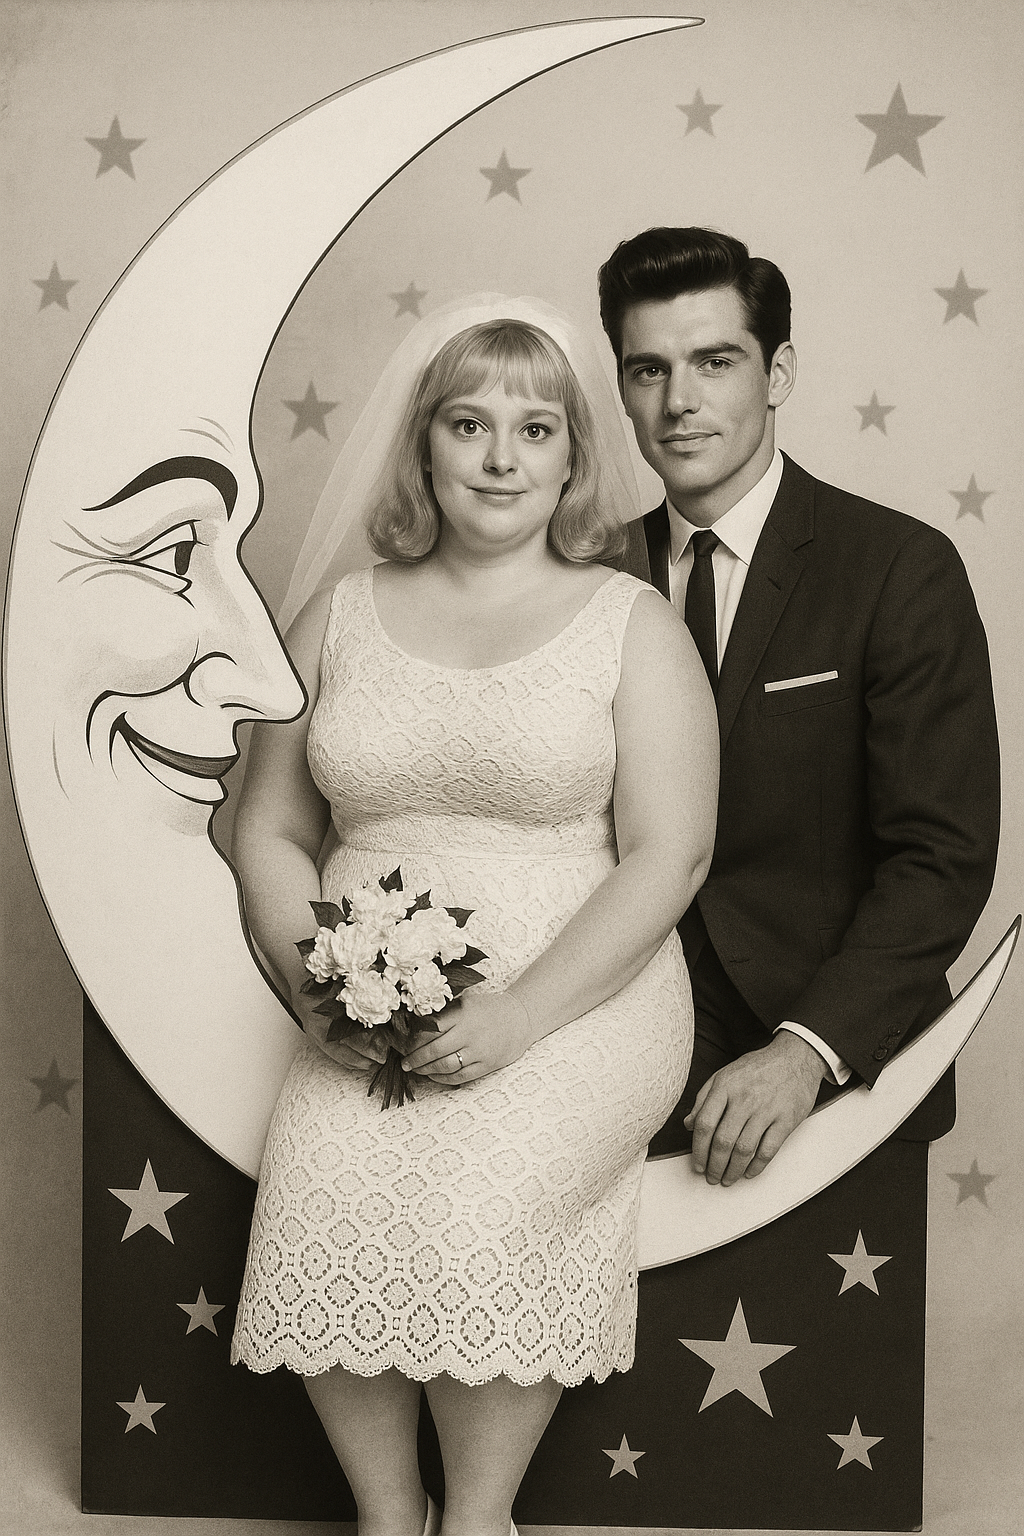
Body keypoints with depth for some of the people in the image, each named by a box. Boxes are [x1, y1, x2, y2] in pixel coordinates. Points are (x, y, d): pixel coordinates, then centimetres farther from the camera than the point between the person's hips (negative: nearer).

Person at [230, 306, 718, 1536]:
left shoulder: (631, 624, 4)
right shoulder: (340, 618, 13)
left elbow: (668, 857, -4)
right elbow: (269, 830, 15)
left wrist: (519, 1016, -15)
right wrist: (320, 977, -4)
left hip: (581, 998, -2)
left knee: (479, 1192, -29)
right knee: (320, 1188, -25)